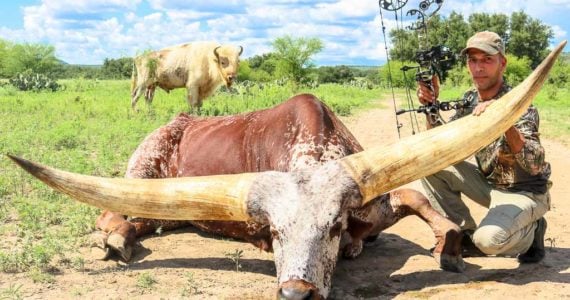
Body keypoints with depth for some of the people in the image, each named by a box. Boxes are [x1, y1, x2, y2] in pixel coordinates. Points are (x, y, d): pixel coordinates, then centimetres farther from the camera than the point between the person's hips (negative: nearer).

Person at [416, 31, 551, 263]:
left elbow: (536, 165, -34)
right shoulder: (469, 100, -3)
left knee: (488, 239, -33)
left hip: (524, 192, -6)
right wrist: (431, 107, -15)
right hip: (488, 183, 7)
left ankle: (532, 231, 2)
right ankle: (466, 235, 2)